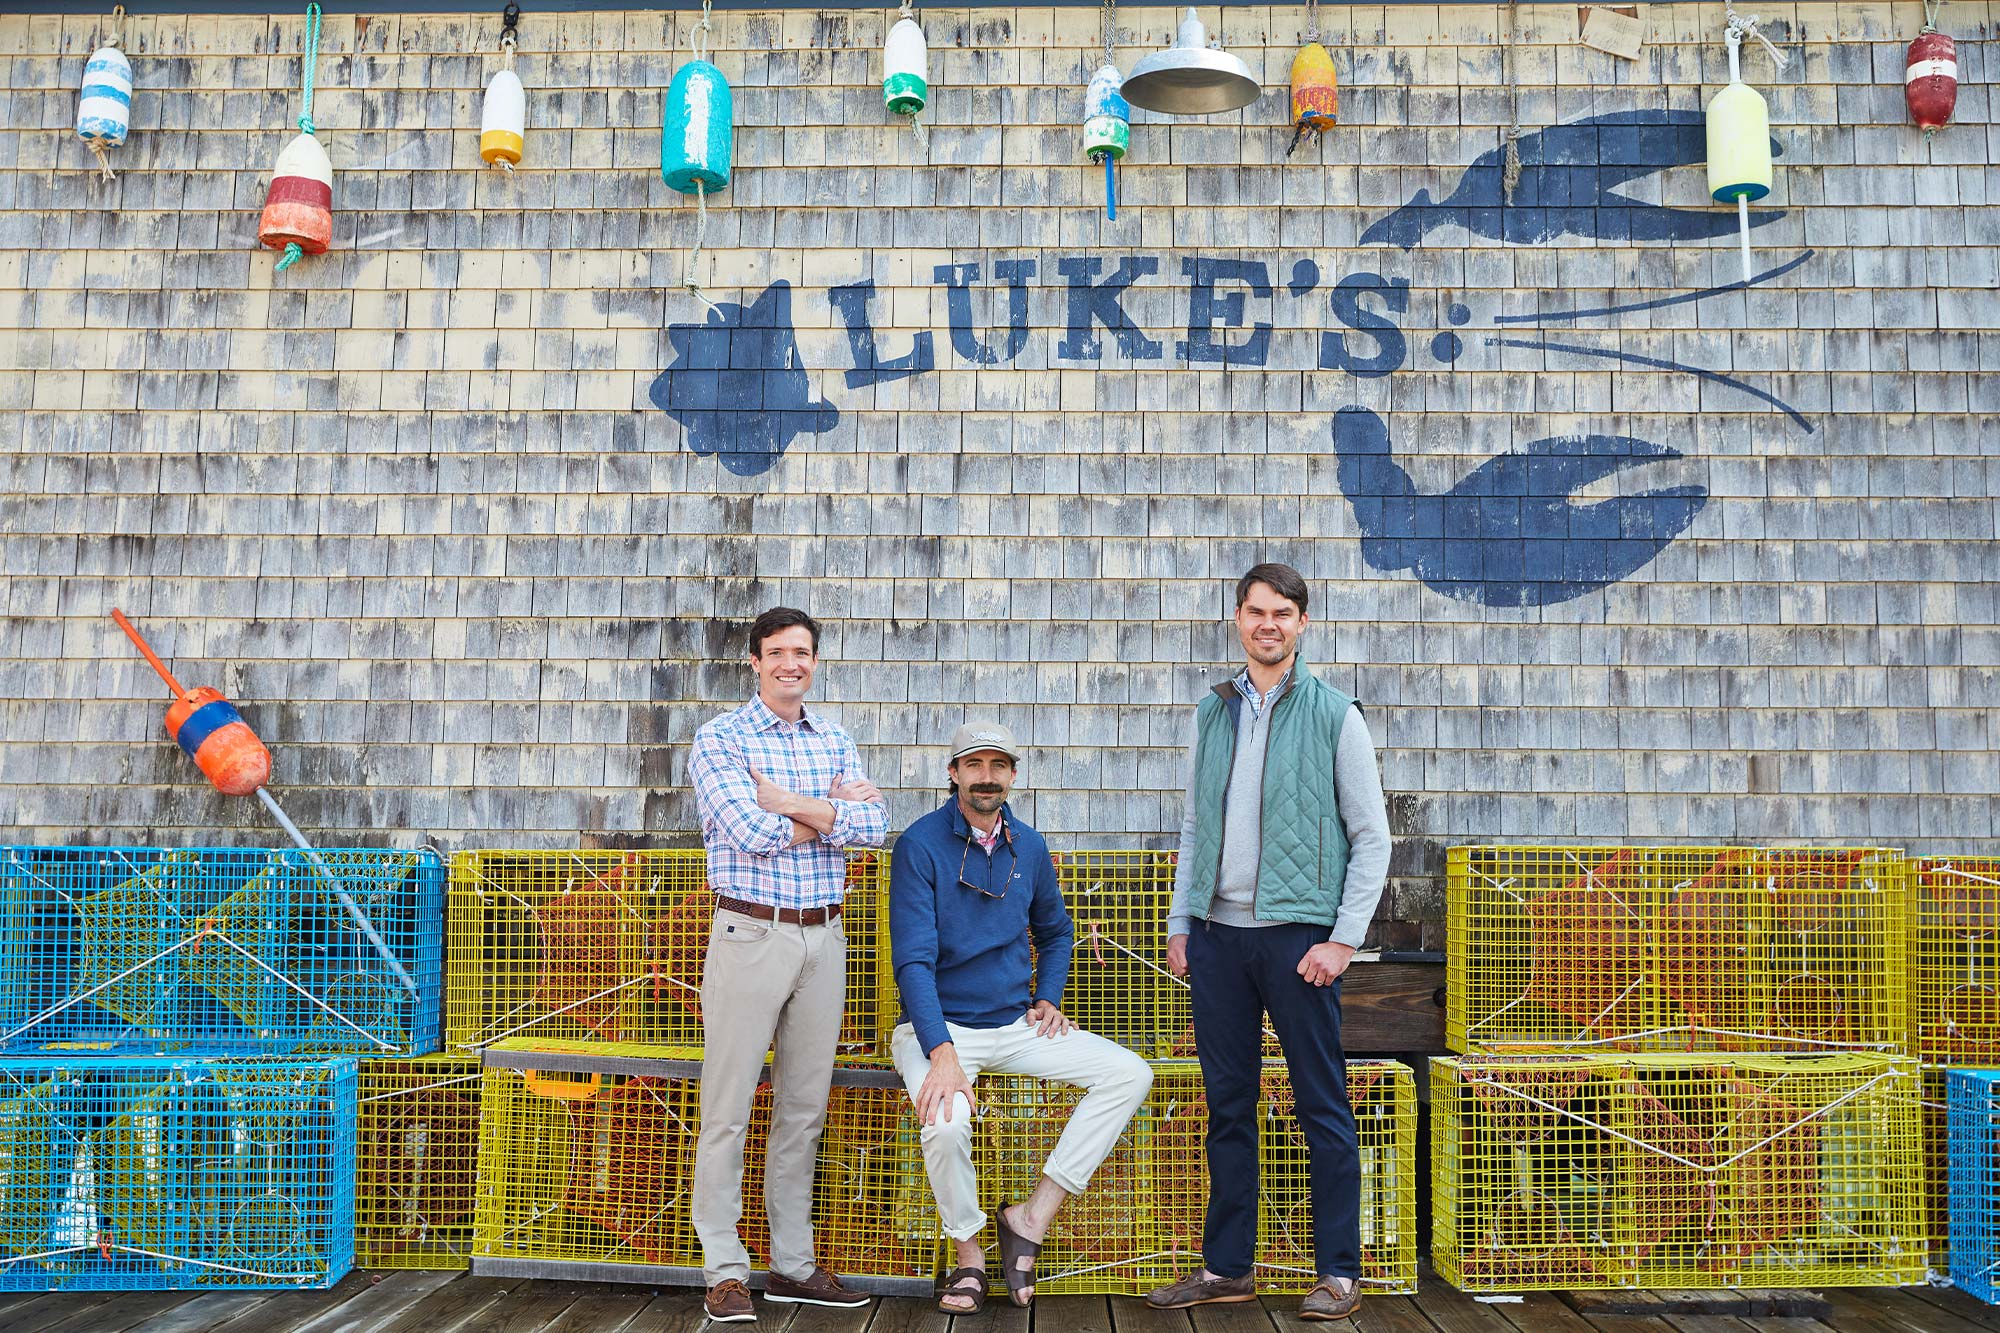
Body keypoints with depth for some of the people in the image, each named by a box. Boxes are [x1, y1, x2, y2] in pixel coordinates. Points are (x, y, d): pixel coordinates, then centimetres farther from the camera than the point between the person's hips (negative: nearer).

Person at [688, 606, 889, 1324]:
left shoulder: (836, 740, 11)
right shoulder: (720, 739, -3)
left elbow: (874, 826, -3)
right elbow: (753, 833, -17)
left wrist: (790, 801, -13)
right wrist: (832, 811, -6)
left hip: (823, 938, 5)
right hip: (750, 933, -5)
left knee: (804, 1107, 11)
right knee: (728, 1109, -2)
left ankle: (793, 1264, 22)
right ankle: (725, 1271, 7)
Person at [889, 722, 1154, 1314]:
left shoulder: (1029, 846, 7)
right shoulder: (920, 845, -10)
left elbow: (1055, 931, 24)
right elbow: (913, 960, -18)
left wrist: (1048, 999, 7)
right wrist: (943, 1053, -29)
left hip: (1016, 1023, 6)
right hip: (939, 1026, -5)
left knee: (1130, 1074, -11)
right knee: (946, 1123, -34)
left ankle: (1032, 1217, -7)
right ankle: (969, 1254, -4)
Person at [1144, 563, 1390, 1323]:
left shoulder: (1334, 716, -1)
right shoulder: (1210, 716, 12)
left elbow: (1372, 837, -2)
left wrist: (1344, 938, -9)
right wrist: (1180, 924, 10)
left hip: (1298, 932, -4)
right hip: (1218, 934, 4)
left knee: (1323, 1108, 2)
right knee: (1228, 1105, 10)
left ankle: (1338, 1274, 12)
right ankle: (1227, 1267, 20)